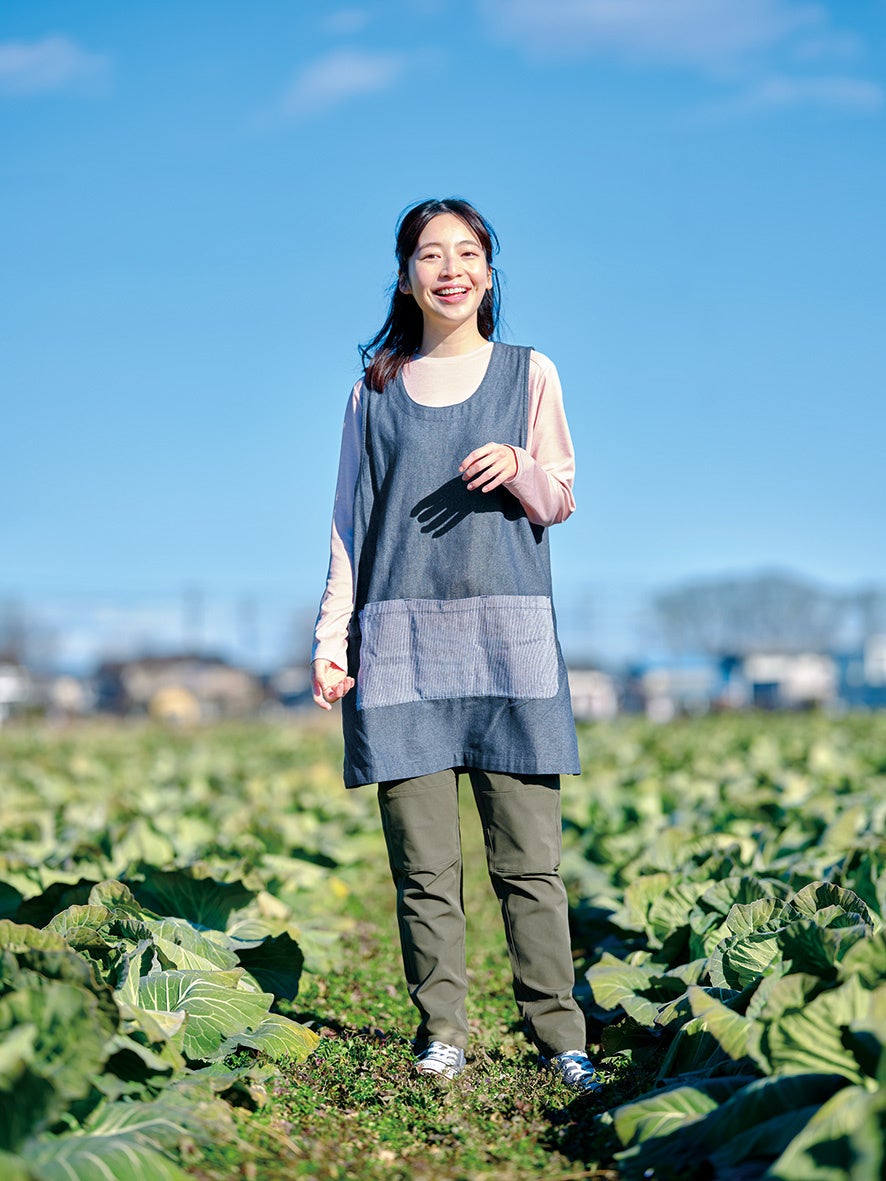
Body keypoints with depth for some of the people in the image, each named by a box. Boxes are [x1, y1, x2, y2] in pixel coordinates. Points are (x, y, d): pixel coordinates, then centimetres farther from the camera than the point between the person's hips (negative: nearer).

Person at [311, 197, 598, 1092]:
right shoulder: (377, 388, 14)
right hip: (401, 640, 1)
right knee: (422, 859, -2)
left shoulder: (529, 374, 12)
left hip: (509, 635, -1)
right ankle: (441, 1033, 7)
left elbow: (559, 502, 12)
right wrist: (331, 634, 6)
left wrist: (519, 468, -10)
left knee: (528, 856, -4)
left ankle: (558, 1036, 3)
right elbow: (351, 519, 14)